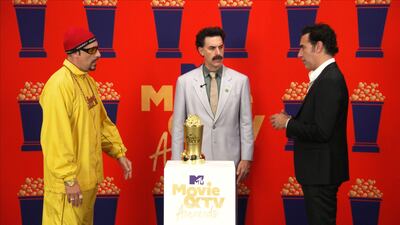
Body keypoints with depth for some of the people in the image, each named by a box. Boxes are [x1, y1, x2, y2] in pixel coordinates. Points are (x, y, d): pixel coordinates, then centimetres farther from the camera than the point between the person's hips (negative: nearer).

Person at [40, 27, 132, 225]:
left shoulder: (87, 81, 10)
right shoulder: (59, 85, -20)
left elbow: (102, 122, 18)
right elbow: (56, 137, -25)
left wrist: (119, 153, 12)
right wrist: (69, 178, -25)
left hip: (88, 176, 9)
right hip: (68, 182, -9)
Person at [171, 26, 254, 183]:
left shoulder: (240, 80, 2)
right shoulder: (185, 81, 1)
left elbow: (246, 123, 4)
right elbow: (178, 125, 3)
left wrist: (246, 158, 1)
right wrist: (177, 162, 1)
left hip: (228, 161, 0)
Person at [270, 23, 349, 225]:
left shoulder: (330, 80, -20)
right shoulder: (326, 76, 11)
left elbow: (322, 131, -25)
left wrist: (287, 123, -13)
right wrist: (290, 121, 2)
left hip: (322, 171, -10)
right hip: (319, 170, 10)